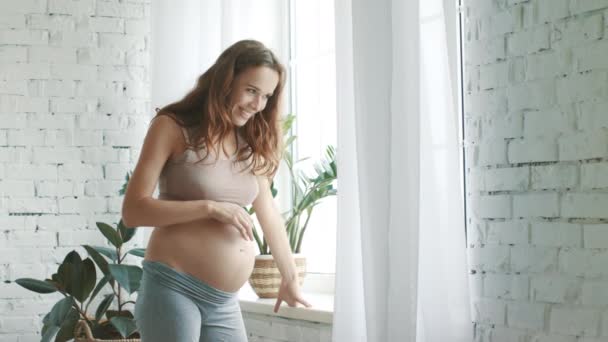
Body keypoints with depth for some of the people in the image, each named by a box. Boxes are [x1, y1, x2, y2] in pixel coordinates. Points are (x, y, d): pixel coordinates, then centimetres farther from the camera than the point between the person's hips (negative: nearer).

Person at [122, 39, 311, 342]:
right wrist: (210, 207, -16)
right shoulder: (173, 127, -3)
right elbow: (133, 211, -10)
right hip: (172, 289, -6)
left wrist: (290, 278, 30)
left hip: (224, 304, 6)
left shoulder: (250, 144, 13)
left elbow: (269, 214, 24)